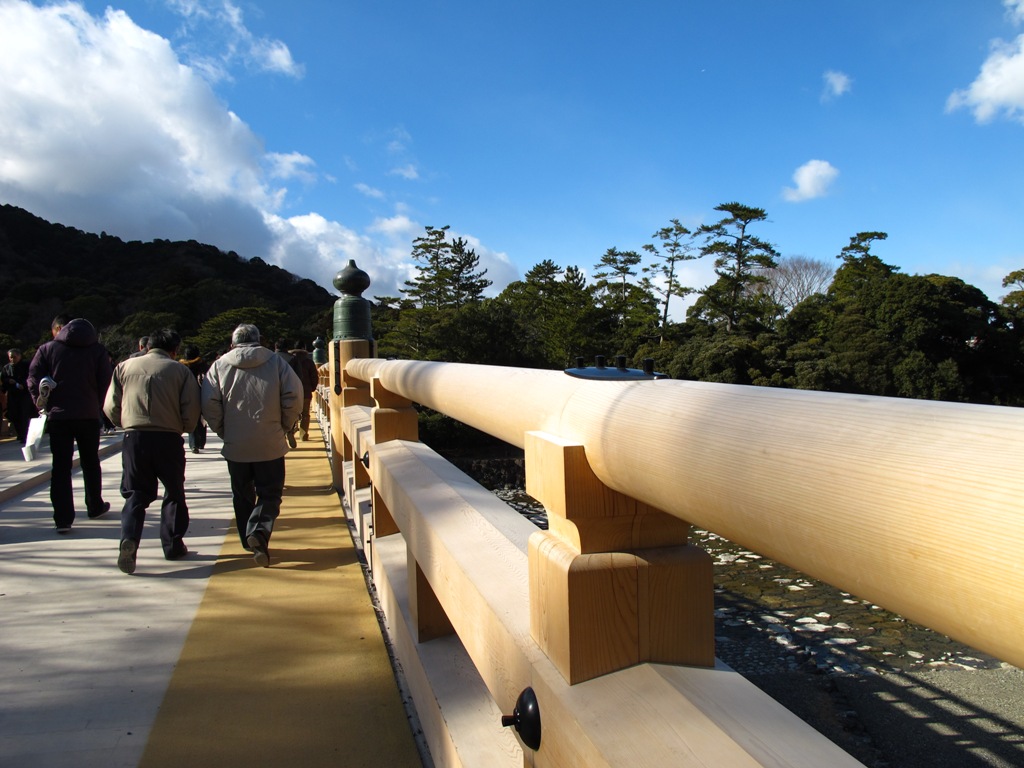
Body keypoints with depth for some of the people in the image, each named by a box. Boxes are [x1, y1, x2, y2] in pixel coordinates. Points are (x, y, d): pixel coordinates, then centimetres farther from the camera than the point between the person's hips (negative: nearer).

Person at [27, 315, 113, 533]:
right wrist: (98, 407, 8)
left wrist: (43, 405, 6)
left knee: (60, 467, 2)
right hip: (89, 416, 1)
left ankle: (63, 519, -2)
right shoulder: (98, 350, 3)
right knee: (90, 463, 17)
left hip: (58, 417, -1)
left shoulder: (47, 349, 1)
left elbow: (33, 380, -4)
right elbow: (106, 383, 0)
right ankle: (95, 506, 30)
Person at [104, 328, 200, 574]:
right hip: (168, 439, -2)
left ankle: (129, 538, -13)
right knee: (174, 493, 14)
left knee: (136, 494, 9)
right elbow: (191, 410, -5)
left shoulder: (125, 367, 8)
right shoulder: (180, 370, 0)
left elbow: (110, 407, 6)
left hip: (134, 438, 2)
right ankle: (173, 544, 18)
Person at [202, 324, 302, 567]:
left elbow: (209, 405, -6)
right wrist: (284, 427, 6)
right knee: (270, 493, 6)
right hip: (271, 444, -1)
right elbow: (294, 398, -7)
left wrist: (222, 431, 8)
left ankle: (250, 541, 21)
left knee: (242, 496, 17)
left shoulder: (219, 366, 1)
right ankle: (259, 531, -17)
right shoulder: (276, 362, -1)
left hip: (235, 445, 2)